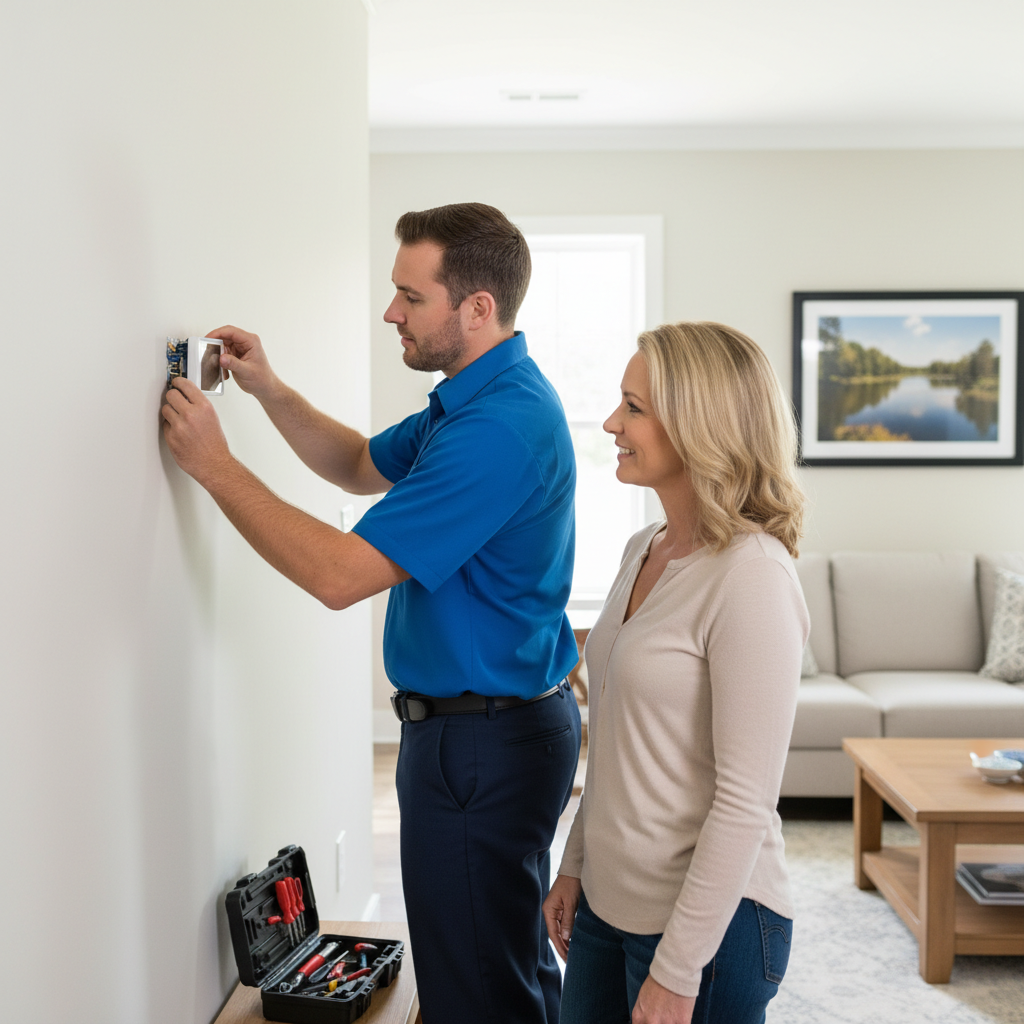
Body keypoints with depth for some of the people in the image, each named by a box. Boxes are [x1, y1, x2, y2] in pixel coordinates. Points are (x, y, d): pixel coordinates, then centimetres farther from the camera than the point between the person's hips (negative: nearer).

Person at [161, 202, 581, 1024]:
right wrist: (267, 389, 6)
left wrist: (215, 465, -18)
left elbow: (340, 574, -27)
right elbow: (364, 465, 20)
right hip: (508, 719, 10)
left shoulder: (498, 428, -26)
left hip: (481, 738, -10)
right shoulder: (478, 397, 9)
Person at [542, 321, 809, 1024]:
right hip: (609, 901, 8)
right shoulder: (645, 551, 5)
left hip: (712, 918, -7)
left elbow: (746, 800, -21)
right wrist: (575, 866, 15)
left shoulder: (751, 576, -21)